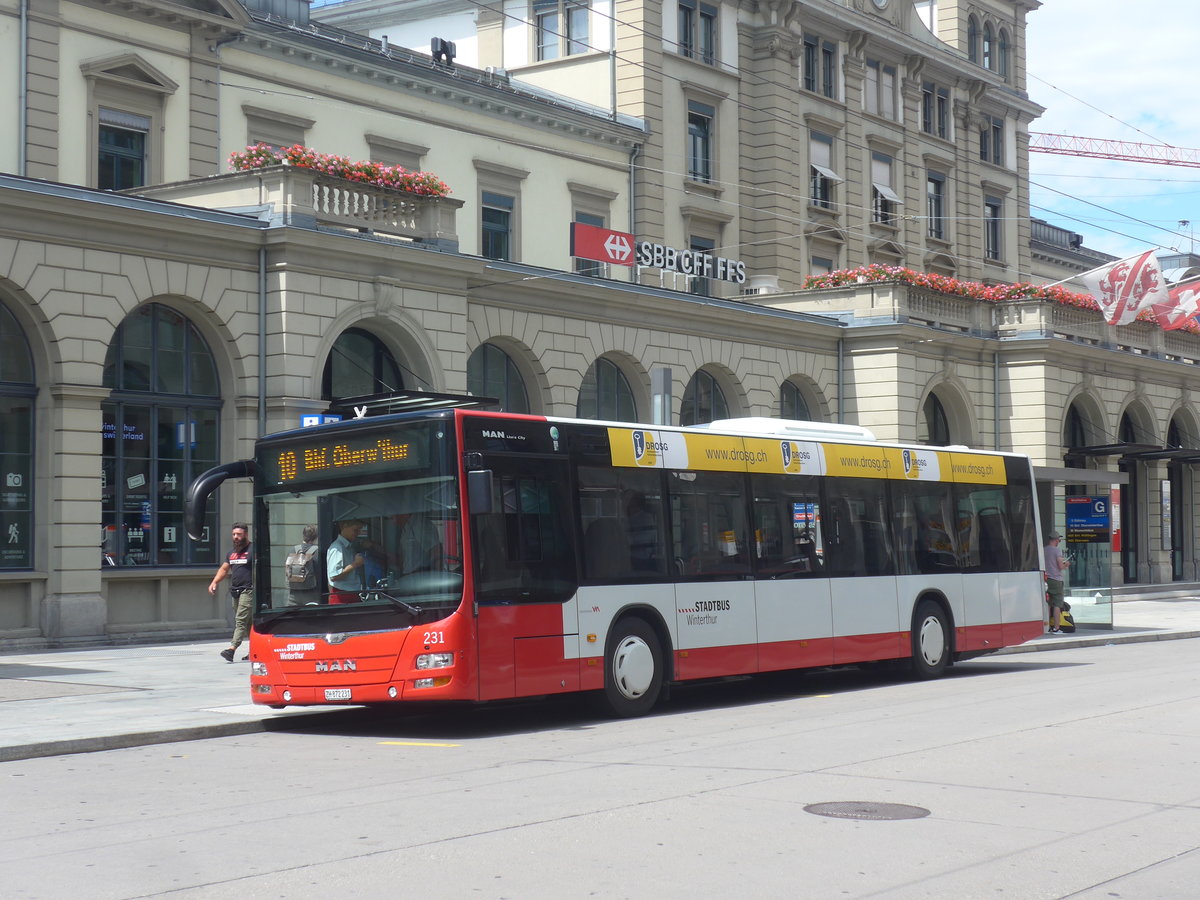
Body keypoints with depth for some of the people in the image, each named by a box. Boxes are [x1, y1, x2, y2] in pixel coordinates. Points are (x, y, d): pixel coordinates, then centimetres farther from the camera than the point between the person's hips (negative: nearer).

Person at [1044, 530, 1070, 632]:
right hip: (1056, 580, -6)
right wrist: (1066, 564, 8)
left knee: (1047, 604, 11)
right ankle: (1056, 628, -5)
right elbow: (1060, 566, -14)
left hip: (1046, 580, 6)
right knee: (1057, 605, -3)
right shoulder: (1057, 550, -10)